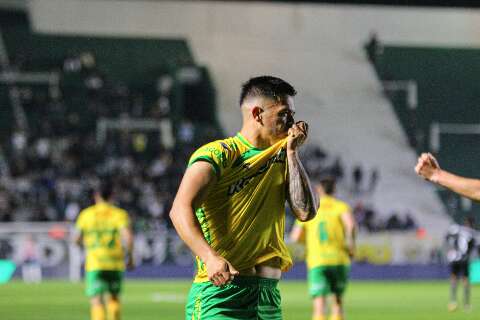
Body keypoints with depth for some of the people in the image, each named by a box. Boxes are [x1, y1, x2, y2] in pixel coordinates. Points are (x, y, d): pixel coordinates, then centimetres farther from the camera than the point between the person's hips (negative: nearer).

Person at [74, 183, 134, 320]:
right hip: (116, 263, 1)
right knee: (114, 298, 21)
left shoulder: (86, 214, 3)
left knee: (97, 301, -7)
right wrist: (130, 257, 2)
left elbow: (77, 239, 10)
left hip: (94, 264, -1)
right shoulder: (120, 214, 0)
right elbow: (128, 238, -13)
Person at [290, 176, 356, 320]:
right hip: (339, 259, 1)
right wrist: (351, 244, -2)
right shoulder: (341, 206, 5)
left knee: (319, 304, -10)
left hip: (316, 261, -1)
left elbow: (295, 237, 10)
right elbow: (351, 223, -15)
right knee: (337, 299, 20)